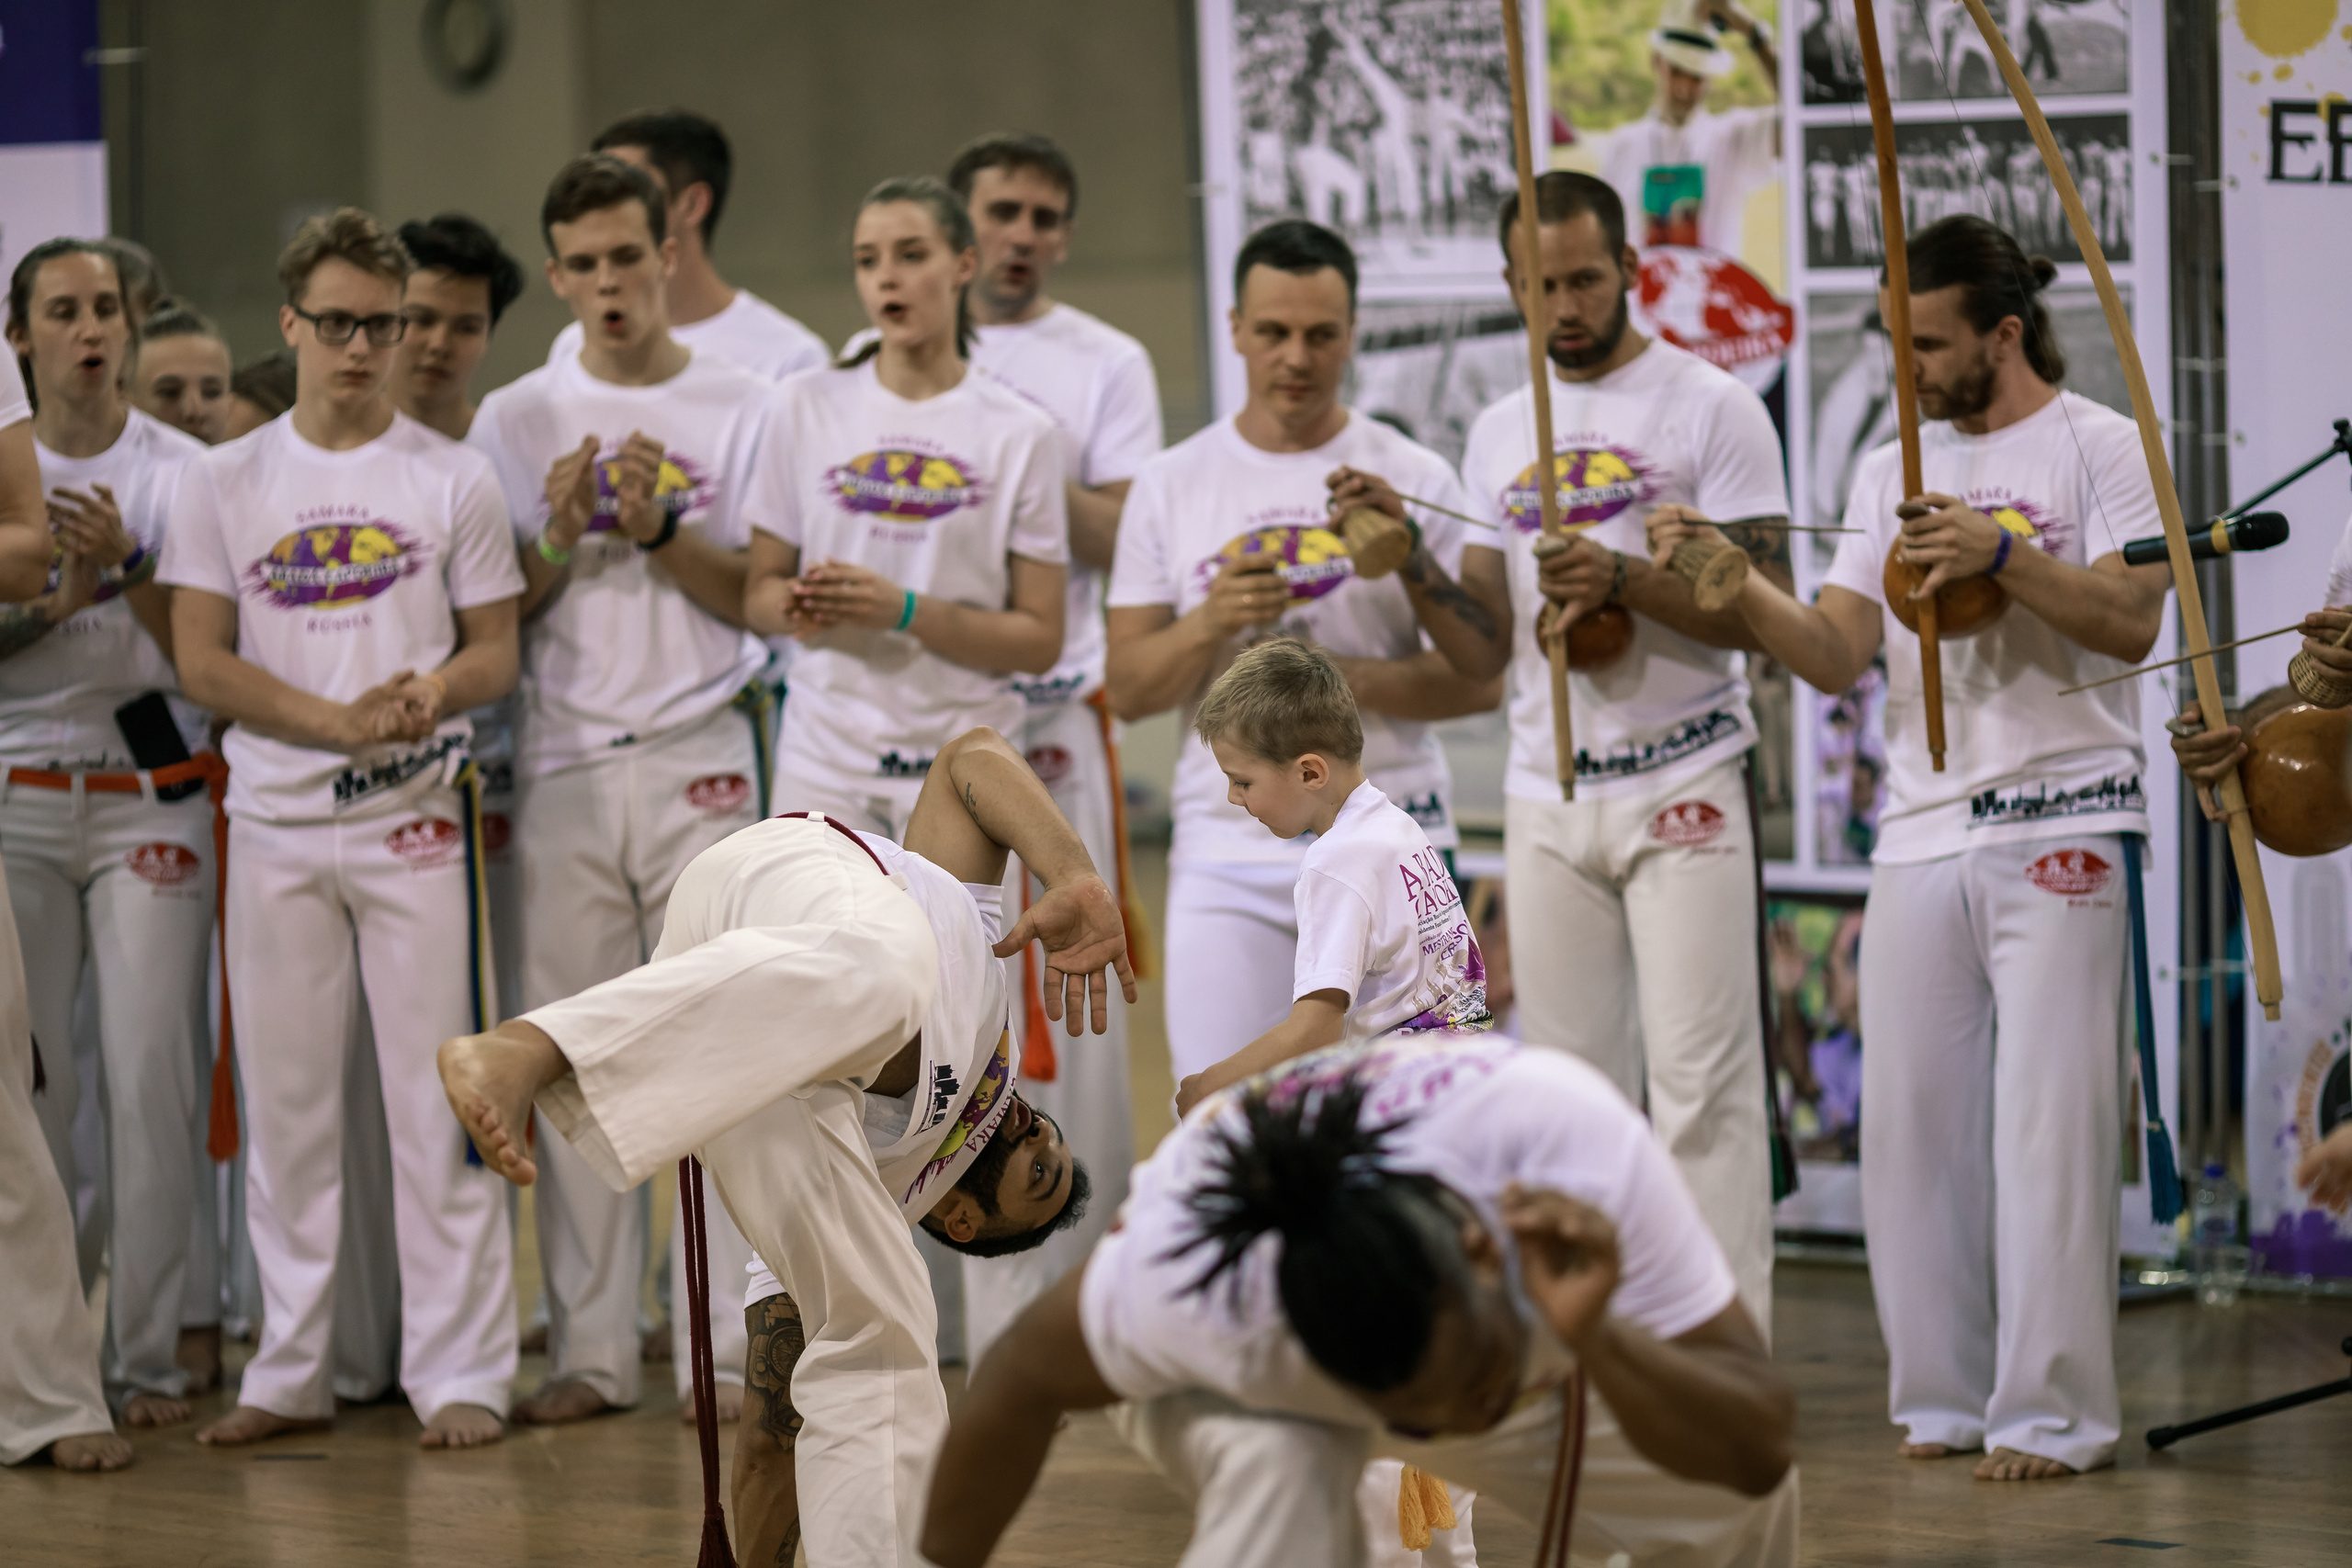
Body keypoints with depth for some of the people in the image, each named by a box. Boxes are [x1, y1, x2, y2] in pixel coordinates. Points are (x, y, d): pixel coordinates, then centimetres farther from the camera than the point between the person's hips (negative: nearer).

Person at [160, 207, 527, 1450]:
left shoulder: (452, 479, 4)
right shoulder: (224, 483, 5)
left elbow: (495, 653, 4)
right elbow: (202, 661, -1)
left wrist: (421, 698, -19)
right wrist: (339, 718, -15)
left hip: (417, 814, -1)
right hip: (273, 820, 1)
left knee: (436, 1097, -3)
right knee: (284, 1102, 5)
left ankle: (460, 1372, 1)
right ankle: (290, 1373, 13)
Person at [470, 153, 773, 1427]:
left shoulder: (739, 409, 5)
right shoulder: (516, 422, 10)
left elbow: (761, 599, 2)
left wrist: (662, 530, -13)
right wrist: (561, 539, -10)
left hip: (699, 759, -2)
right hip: (564, 764, 2)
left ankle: (725, 1342, -2)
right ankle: (589, 1349, 6)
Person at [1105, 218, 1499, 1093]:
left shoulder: (1413, 480, 3)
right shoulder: (1170, 487, 7)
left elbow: (1481, 677, -1)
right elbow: (1127, 690, 4)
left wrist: (1342, 678, -15)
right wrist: (1211, 623, -15)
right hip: (1229, 849, 1)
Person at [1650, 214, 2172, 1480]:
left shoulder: (2097, 448, 1)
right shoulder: (1894, 471, 17)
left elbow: (2131, 619, -10)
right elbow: (1836, 654, 9)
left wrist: (1999, 554, -21)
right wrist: (1726, 581, -5)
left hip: (2059, 830, -5)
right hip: (1920, 838, 5)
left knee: (2048, 1122, -6)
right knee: (1909, 1118, 4)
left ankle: (2050, 1412, -2)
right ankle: (1942, 1397, 13)